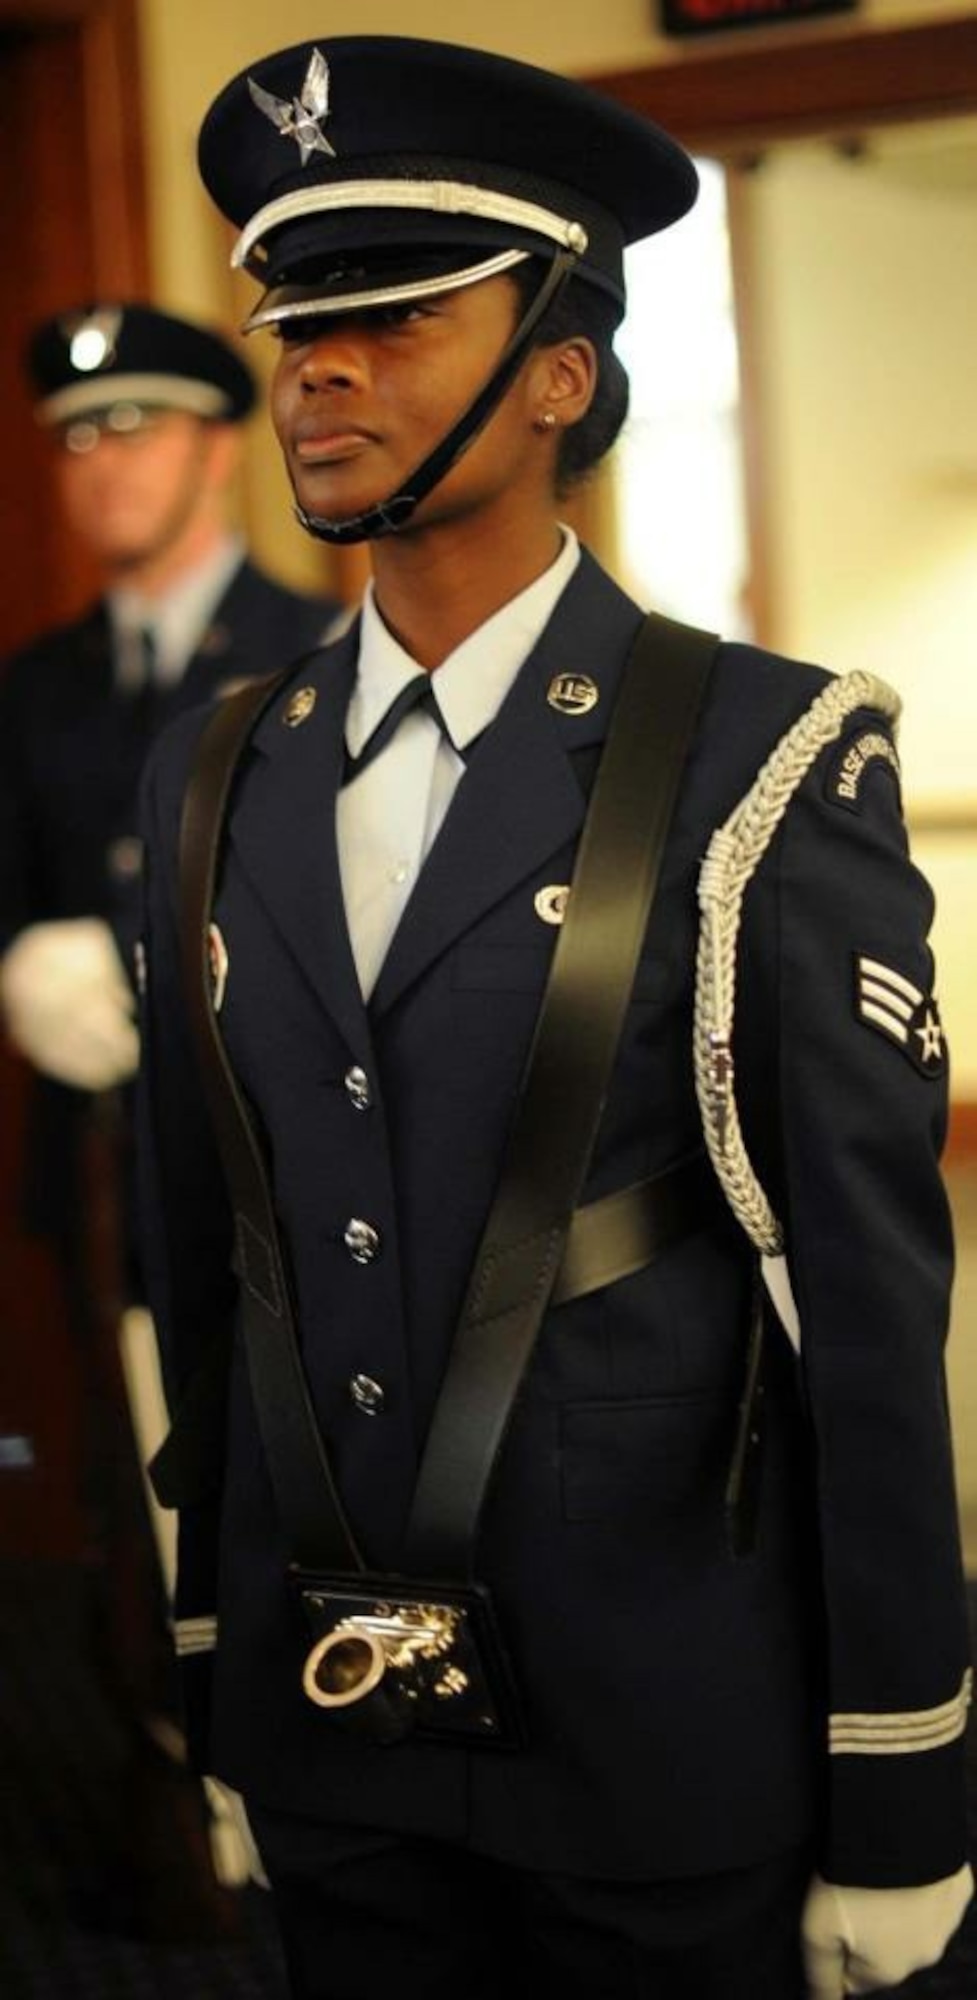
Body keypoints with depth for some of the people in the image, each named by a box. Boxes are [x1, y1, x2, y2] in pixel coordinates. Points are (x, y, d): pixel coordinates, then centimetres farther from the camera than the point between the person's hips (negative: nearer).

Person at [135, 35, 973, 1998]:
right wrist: (207, 1666, 11)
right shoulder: (215, 783, 4)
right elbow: (199, 1259, 9)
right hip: (324, 1741, 4)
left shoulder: (769, 768, -10)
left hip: (656, 1753, -4)